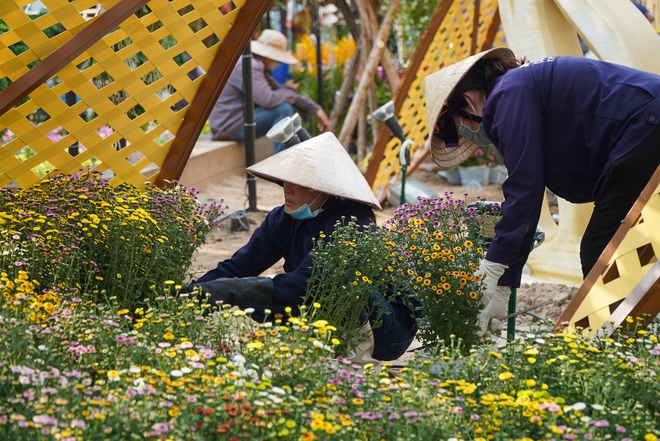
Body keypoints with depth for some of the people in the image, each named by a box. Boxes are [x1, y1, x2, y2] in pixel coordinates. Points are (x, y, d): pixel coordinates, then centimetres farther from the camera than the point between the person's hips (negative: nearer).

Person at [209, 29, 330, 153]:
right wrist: (289, 91, -11)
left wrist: (316, 110, 10)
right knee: (284, 109, -22)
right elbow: (268, 100, -32)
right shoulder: (250, 66, -20)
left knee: (291, 109, 15)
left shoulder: (258, 66, 13)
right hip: (229, 127, -11)